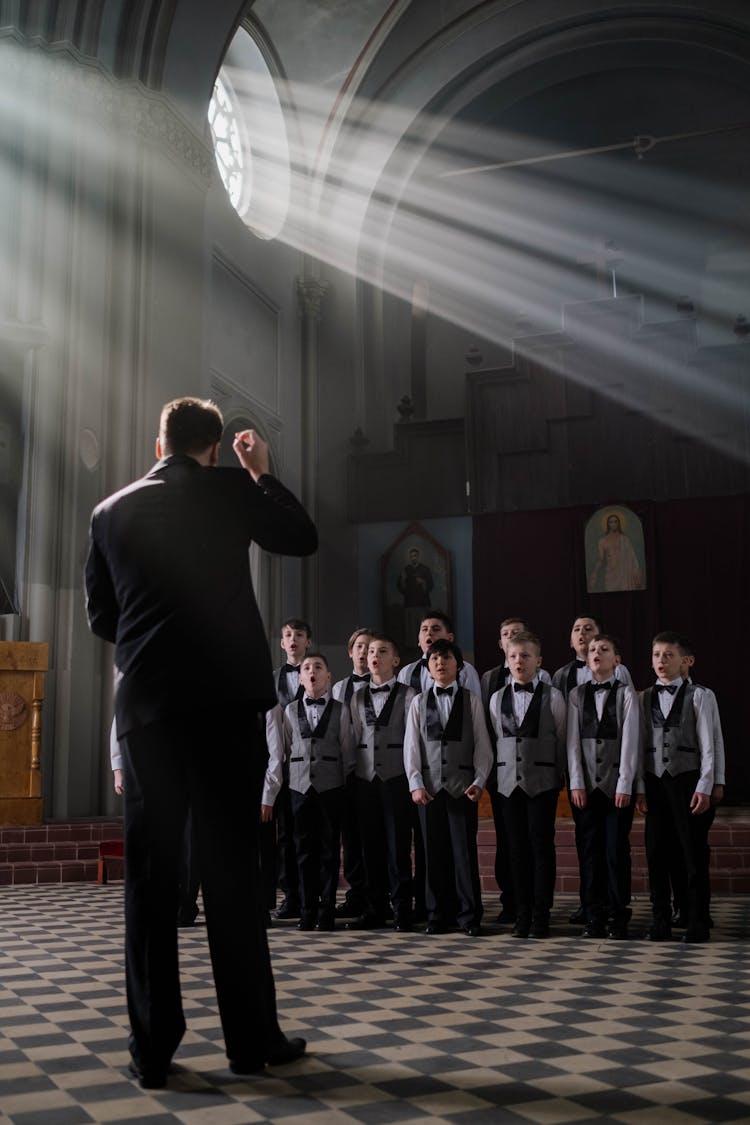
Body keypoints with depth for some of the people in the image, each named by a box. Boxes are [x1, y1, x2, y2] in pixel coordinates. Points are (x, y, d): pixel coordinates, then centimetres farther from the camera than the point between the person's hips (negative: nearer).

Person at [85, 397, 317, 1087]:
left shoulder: (111, 511, 8)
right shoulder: (229, 490, 1)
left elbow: (101, 616, 14)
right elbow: (303, 538, 13)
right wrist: (263, 474, 20)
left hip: (146, 705, 2)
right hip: (226, 699, -2)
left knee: (150, 875, 6)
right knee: (232, 869, 4)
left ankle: (153, 1049, 8)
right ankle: (252, 1038, 10)